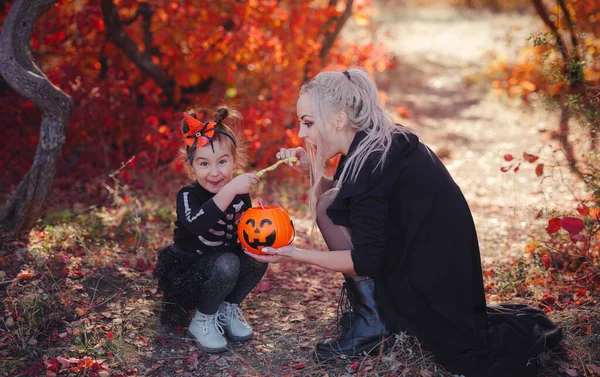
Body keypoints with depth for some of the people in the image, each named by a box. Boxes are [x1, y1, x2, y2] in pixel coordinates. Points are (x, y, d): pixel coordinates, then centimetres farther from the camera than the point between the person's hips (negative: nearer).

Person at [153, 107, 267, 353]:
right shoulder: (188, 195, -22)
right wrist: (230, 190, -54)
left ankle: (228, 309, 4)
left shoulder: (240, 194, -5)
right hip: (185, 275, -5)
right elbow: (195, 224, -46)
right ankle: (202, 321, -8)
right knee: (226, 263, -32)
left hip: (220, 272, 5)